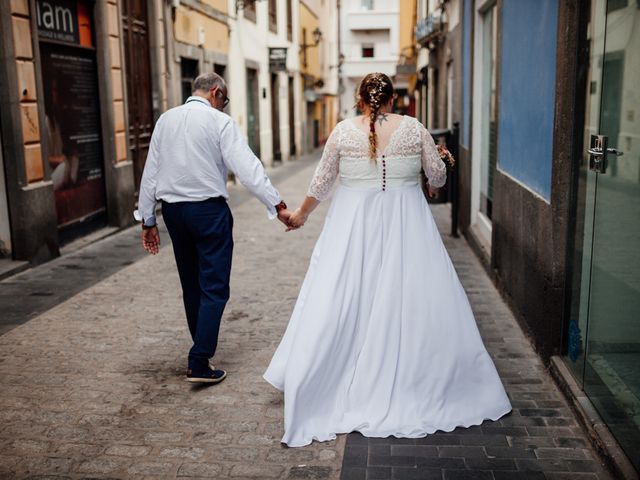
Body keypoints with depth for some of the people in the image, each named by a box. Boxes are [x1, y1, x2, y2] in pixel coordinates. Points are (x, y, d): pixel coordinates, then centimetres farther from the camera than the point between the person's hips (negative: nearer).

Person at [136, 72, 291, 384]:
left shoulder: (166, 119, 8)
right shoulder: (220, 122, -7)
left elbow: (150, 172, 9)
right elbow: (247, 169, -17)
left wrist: (147, 220, 14)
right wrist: (278, 207, -17)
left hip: (173, 210, 6)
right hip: (209, 210, -6)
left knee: (191, 285, 17)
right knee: (214, 288, -1)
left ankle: (203, 348, 31)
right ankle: (199, 364, -4)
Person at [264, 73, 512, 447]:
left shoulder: (343, 131, 0)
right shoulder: (414, 128, 0)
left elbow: (322, 182, 5)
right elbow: (438, 174, 4)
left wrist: (302, 214, 20)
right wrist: (432, 188, 28)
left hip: (354, 226, 0)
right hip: (405, 226, 0)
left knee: (345, 302, 5)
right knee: (409, 301, 7)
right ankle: (420, 388, 17)